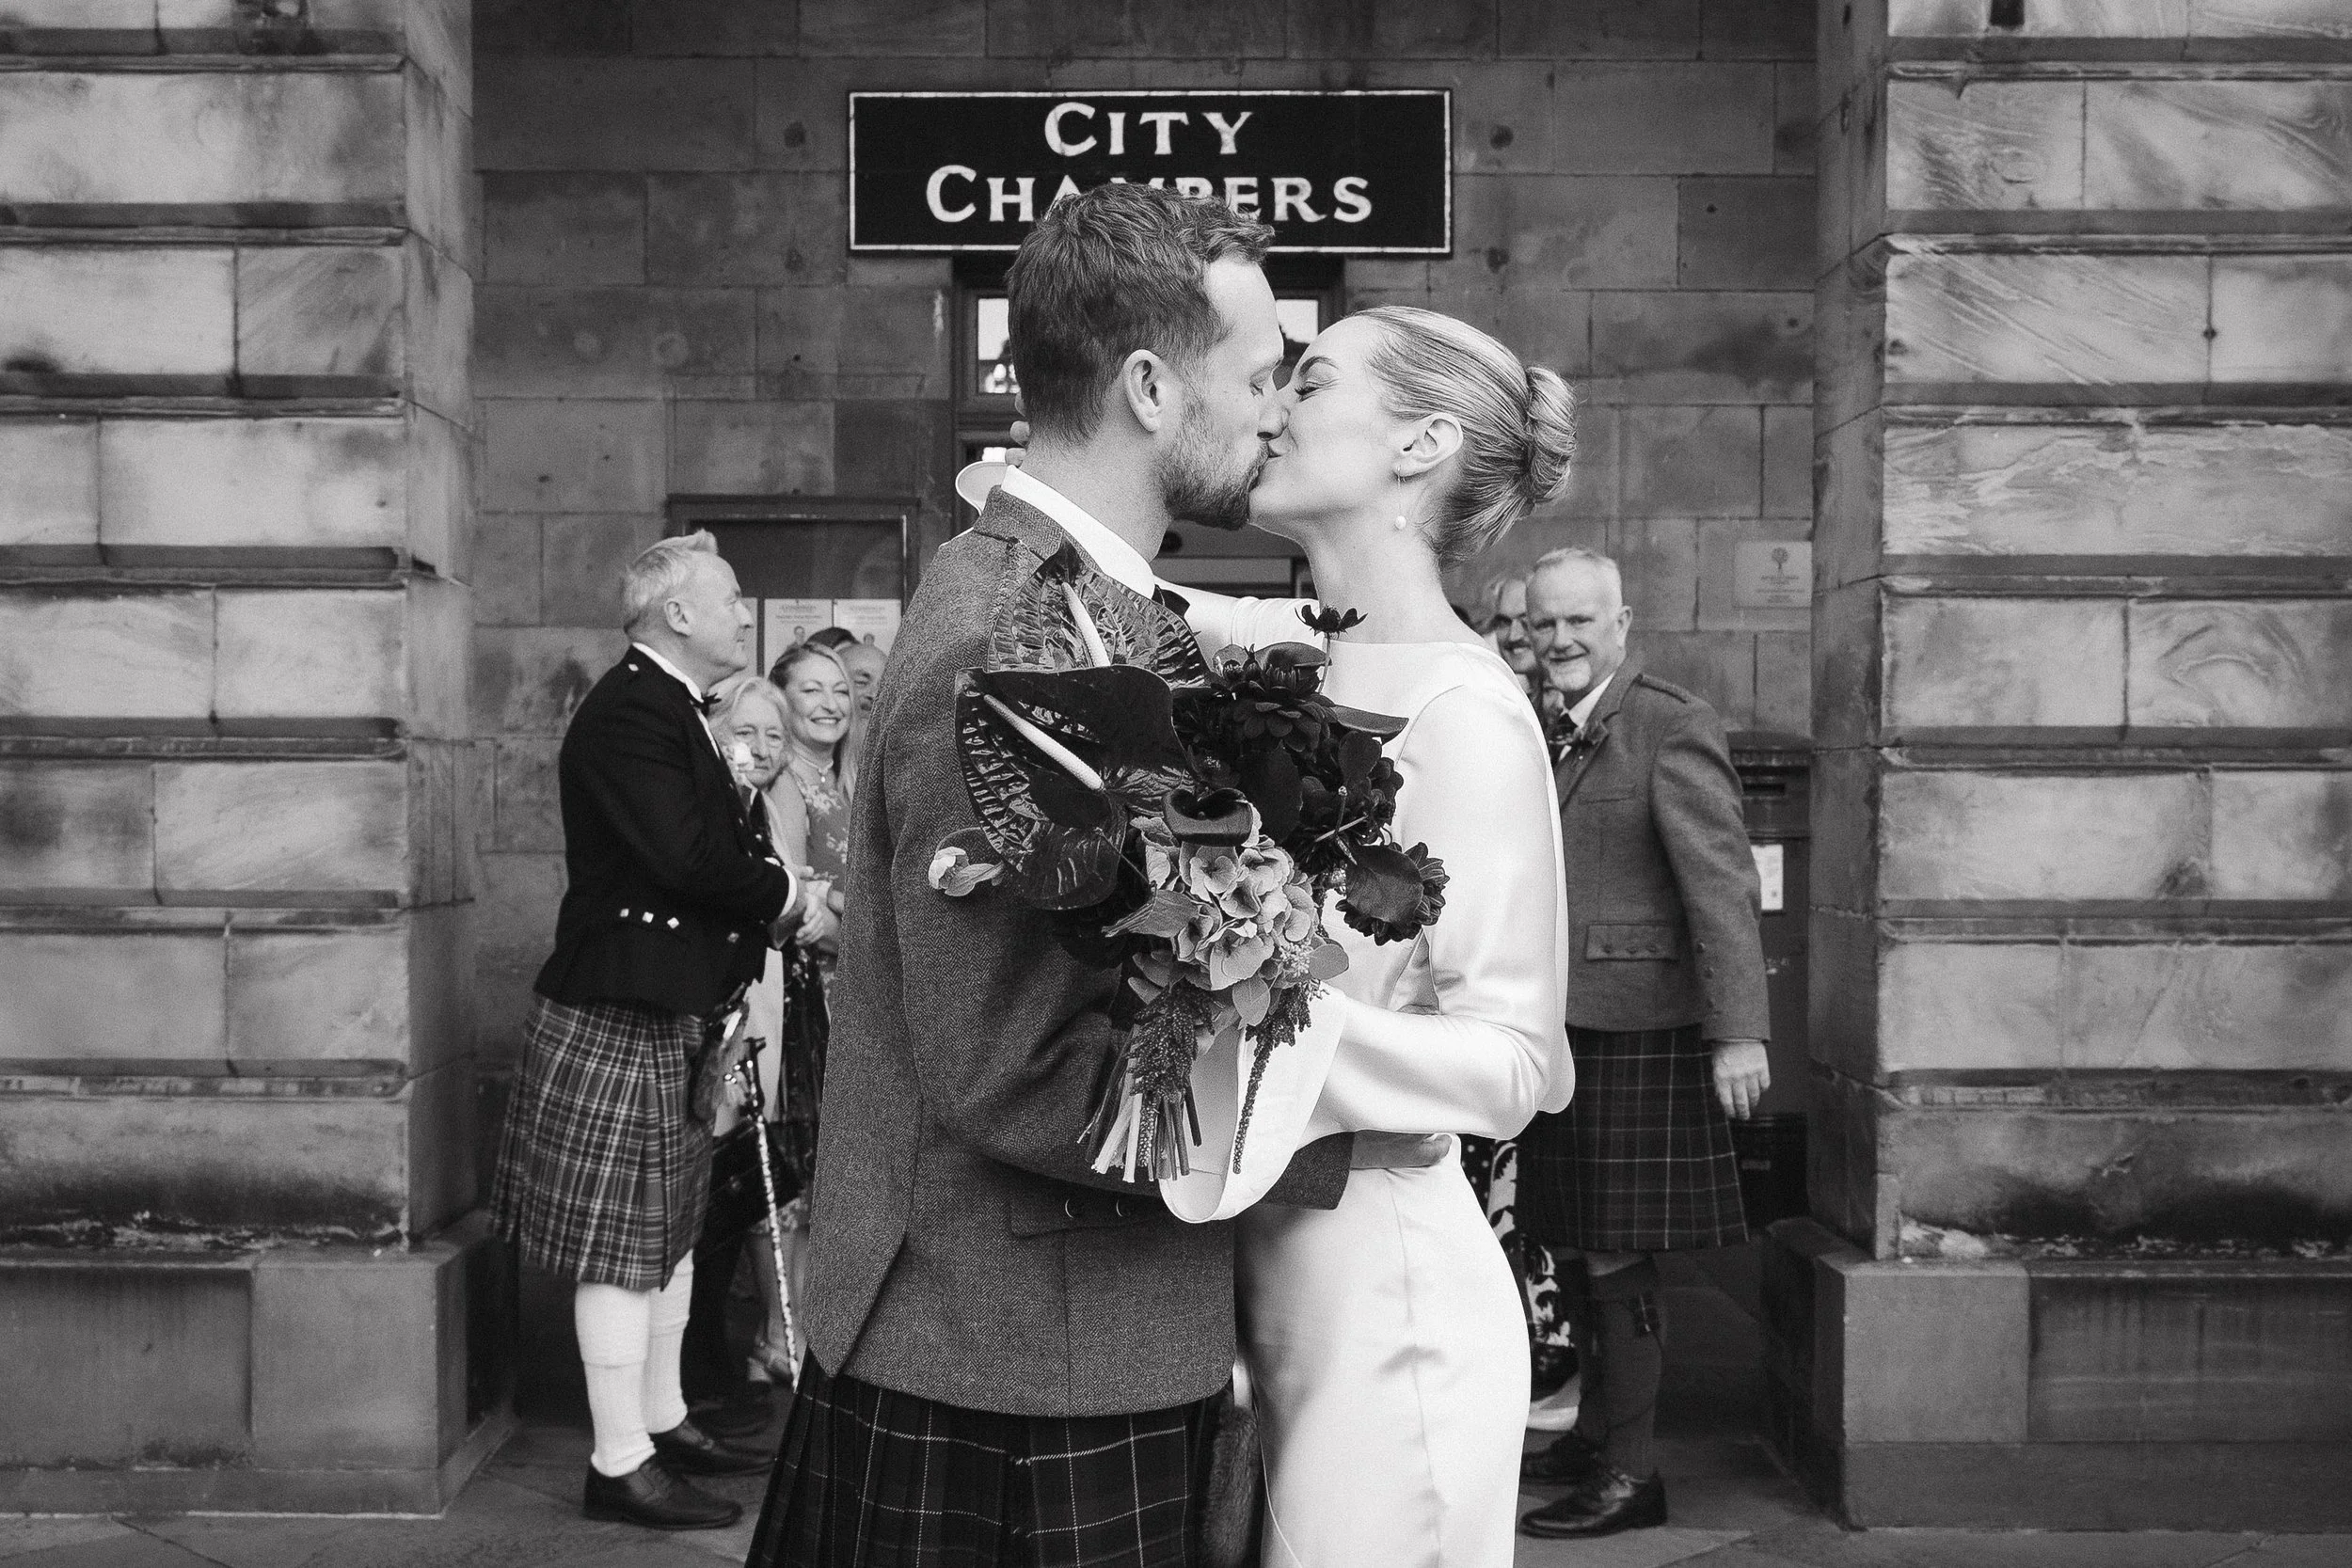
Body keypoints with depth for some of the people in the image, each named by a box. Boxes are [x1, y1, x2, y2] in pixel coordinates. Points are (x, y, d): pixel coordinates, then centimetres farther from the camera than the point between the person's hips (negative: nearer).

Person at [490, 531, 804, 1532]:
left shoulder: (672, 710, 15)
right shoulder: (628, 711, -18)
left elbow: (717, 844, 17)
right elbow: (687, 857, -28)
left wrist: (774, 900, -1)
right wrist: (783, 896, -12)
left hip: (671, 1014, 10)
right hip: (619, 1018, -10)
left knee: (668, 1229, 18)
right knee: (622, 1246, -3)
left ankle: (661, 1422, 29)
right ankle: (619, 1466, 5)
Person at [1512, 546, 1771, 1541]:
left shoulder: (1672, 728, -10)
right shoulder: (1548, 737, 15)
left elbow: (1721, 883, -16)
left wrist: (1739, 1033, -22)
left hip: (1637, 1032, -8)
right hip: (1564, 1028, 8)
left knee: (1616, 1254, -3)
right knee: (1574, 1246, 15)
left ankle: (1629, 1473, 7)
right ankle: (1597, 1434, 30)